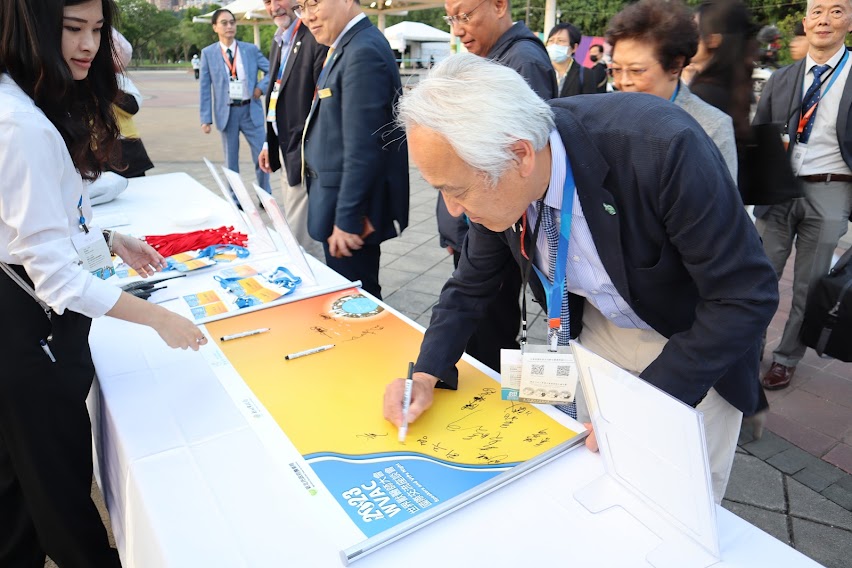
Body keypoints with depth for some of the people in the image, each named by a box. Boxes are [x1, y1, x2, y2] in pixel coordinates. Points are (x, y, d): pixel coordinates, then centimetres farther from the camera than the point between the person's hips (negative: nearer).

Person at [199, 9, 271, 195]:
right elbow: (205, 88, 1)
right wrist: (206, 118, -5)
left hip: (250, 110, 0)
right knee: (231, 160, 8)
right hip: (226, 112, 0)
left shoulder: (251, 49, 3)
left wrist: (261, 87, -7)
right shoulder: (208, 53, 1)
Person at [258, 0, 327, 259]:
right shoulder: (278, 40, 14)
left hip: (303, 151, -10)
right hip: (284, 148, 10)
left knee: (299, 232, -7)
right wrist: (269, 144, 18)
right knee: (294, 226, 18)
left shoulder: (314, 39, -15)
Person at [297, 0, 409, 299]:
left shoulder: (363, 51, -19)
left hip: (351, 207, -9)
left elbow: (362, 147, -24)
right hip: (339, 197, 9)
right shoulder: (347, 47, 12)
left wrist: (347, 218, -21)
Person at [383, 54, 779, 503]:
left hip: (697, 345, -3)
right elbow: (471, 283, -3)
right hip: (600, 328, 4)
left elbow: (747, 297, -27)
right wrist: (427, 373, -16)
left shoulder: (664, 147, -36)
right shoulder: (492, 174, -18)